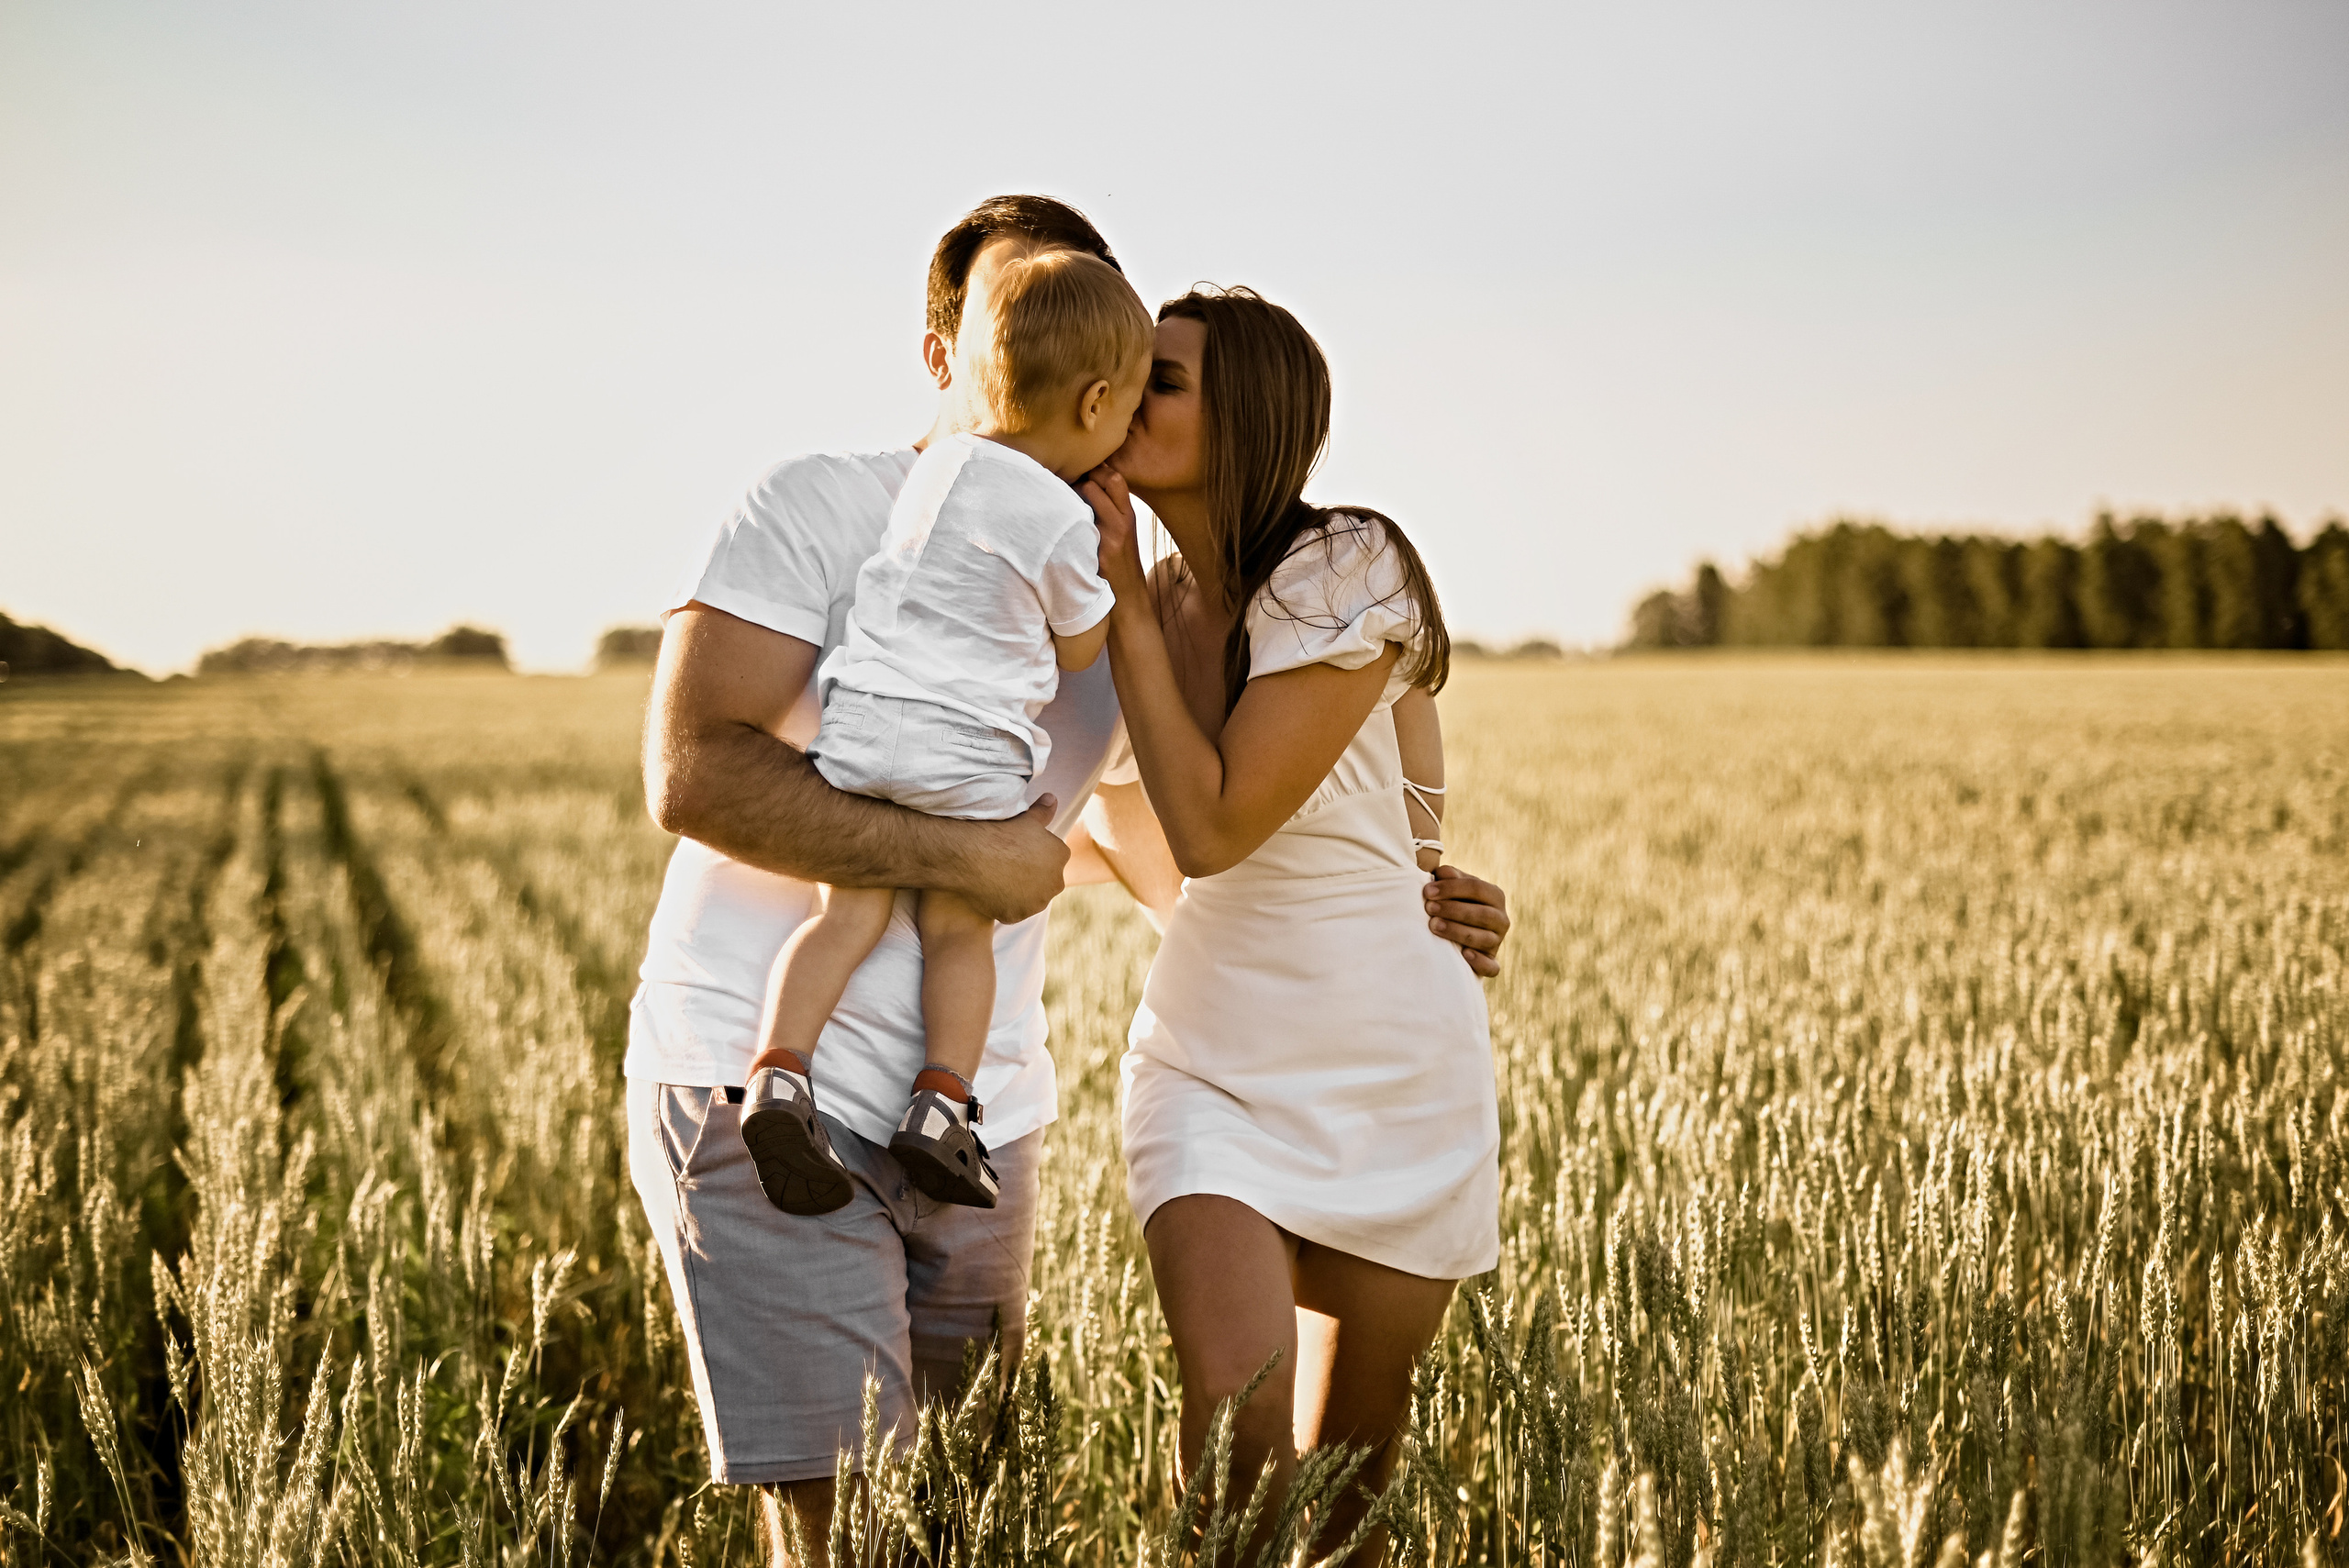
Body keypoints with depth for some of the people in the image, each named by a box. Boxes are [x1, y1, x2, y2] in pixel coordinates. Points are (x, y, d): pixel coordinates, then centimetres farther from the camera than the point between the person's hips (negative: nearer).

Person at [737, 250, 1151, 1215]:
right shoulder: (1065, 522, -7)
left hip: (864, 720, 4)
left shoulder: (935, 462, 11)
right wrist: (1111, 558, 19)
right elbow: (1081, 650, 6)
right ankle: (943, 1099, -2)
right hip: (973, 752, -4)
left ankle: (780, 1067, -13)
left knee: (850, 911, 4)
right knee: (960, 927, 10)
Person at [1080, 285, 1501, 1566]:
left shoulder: (1347, 573, -17)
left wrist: (1127, 604, -14)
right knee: (1236, 1428, -18)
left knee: (1350, 1463, 10)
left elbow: (1210, 828, -20)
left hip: (1391, 1074, -3)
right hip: (1209, 1061, 3)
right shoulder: (1160, 591, 3)